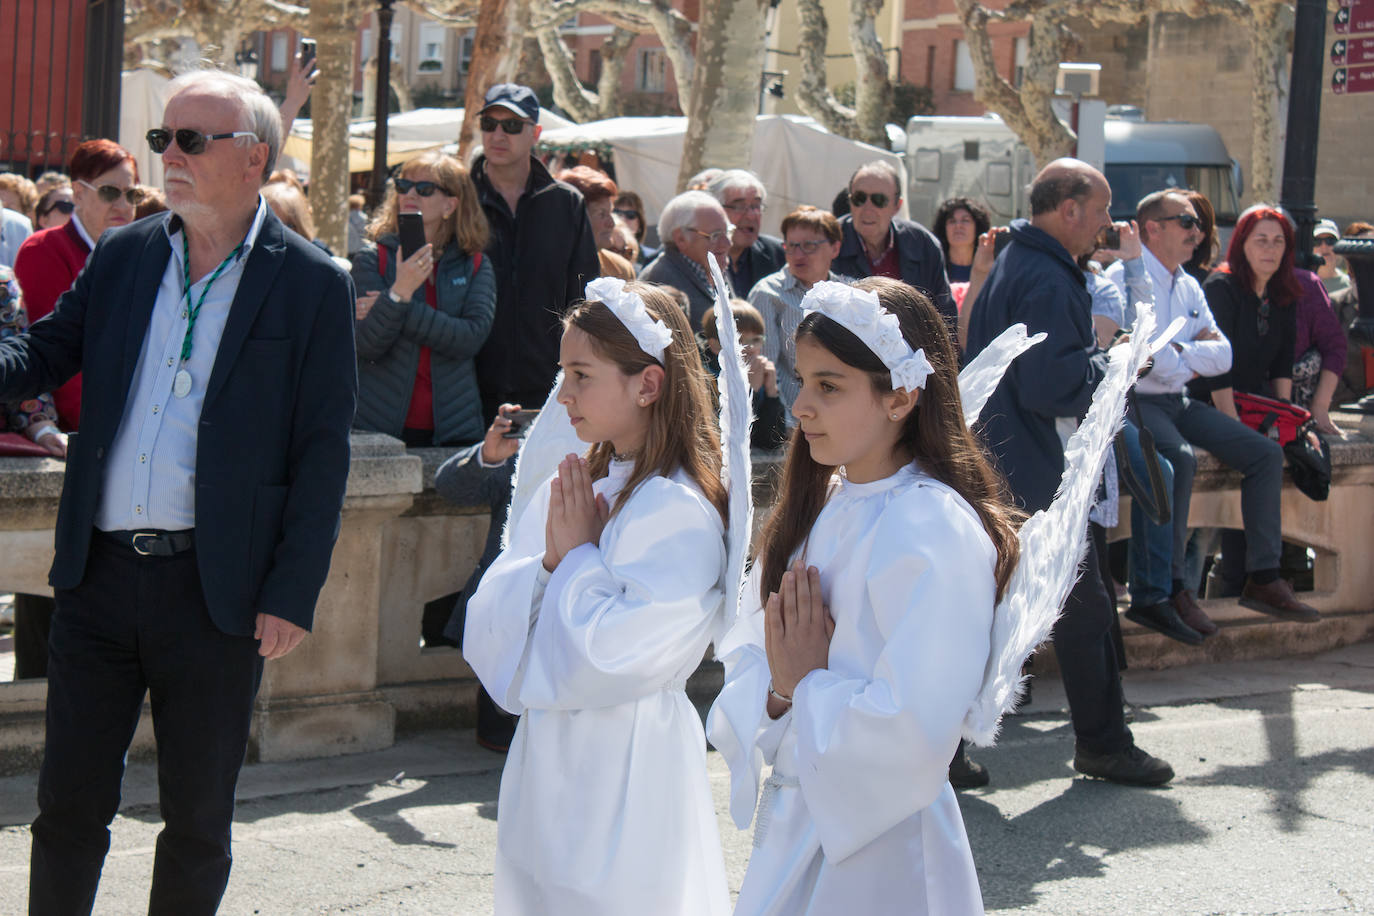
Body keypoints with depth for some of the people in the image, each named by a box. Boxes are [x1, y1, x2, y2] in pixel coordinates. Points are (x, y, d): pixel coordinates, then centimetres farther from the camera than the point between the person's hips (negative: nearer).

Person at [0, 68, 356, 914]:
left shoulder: (314, 285, -5)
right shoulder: (122, 257, 8)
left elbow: (323, 454, -6)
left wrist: (293, 595, -10)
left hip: (215, 591, -3)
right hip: (99, 575, 4)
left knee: (198, 819, 11)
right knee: (69, 804, 12)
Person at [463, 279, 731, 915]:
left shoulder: (681, 515, -16)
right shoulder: (571, 490, 8)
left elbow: (613, 659, -22)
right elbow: (485, 636, 4)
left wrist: (580, 557, -11)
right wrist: (548, 561, -11)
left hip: (622, 775, -7)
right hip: (547, 760, 8)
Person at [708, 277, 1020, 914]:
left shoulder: (937, 532, -20)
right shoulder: (817, 506, 4)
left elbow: (913, 735, -26)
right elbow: (746, 653, 8)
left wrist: (810, 685, -13)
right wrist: (775, 691, -12)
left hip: (877, 847, -7)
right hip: (788, 826, 7)